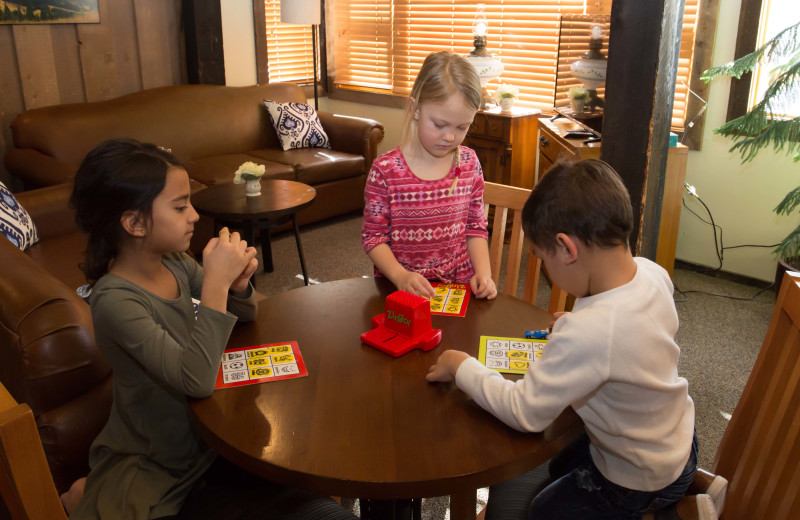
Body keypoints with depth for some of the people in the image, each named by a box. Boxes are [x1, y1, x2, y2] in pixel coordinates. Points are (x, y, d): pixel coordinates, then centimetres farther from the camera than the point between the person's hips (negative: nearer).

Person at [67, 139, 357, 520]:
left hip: (206, 439, 7)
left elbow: (242, 318, 6)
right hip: (163, 476, -7)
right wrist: (216, 281, -33)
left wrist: (238, 282, -16)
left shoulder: (174, 262, -5)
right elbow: (196, 380, -32)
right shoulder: (115, 300, -25)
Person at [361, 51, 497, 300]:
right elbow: (373, 236, -4)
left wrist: (483, 273, -5)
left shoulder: (469, 163, 3)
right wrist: (400, 276, -18)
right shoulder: (385, 170, -9)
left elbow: (475, 228, 10)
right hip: (401, 289, -2)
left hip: (459, 285, 3)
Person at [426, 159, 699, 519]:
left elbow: (523, 413, -30)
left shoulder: (585, 332, -42)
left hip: (641, 484, -7)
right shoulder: (652, 273, -17)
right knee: (558, 466, 30)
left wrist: (462, 367, -18)